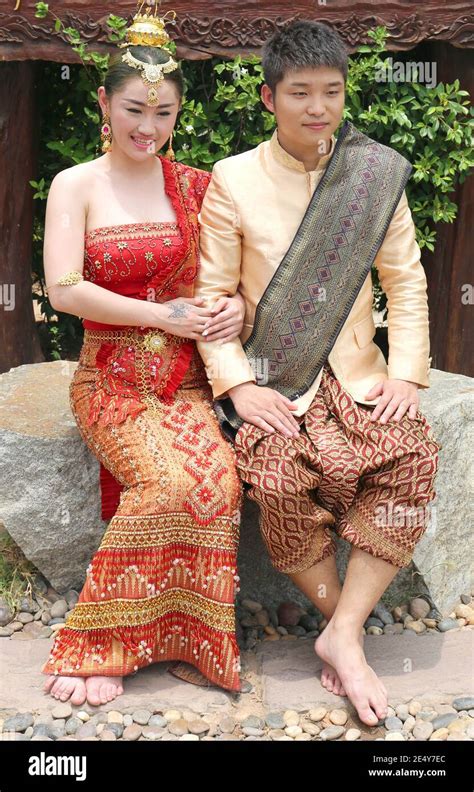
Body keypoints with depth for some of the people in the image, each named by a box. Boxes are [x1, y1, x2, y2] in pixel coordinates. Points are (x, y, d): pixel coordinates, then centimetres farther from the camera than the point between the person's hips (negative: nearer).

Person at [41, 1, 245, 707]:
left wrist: (240, 305, -7)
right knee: (180, 477, -29)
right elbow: (64, 290, -7)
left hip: (187, 376, 3)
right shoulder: (75, 186, 3)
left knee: (215, 471, -28)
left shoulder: (193, 185, 11)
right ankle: (100, 646, -14)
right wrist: (163, 315, -13)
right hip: (112, 377, -3)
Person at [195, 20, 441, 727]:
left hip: (356, 372, 2)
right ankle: (339, 617, -6)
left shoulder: (375, 174, 6)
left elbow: (406, 281, 9)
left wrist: (406, 372, -4)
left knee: (413, 456, -25)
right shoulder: (234, 180, 0)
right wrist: (237, 385, -14)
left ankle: (344, 634, -16)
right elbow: (212, 295, -1)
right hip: (271, 378, -2)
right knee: (280, 473, -30)